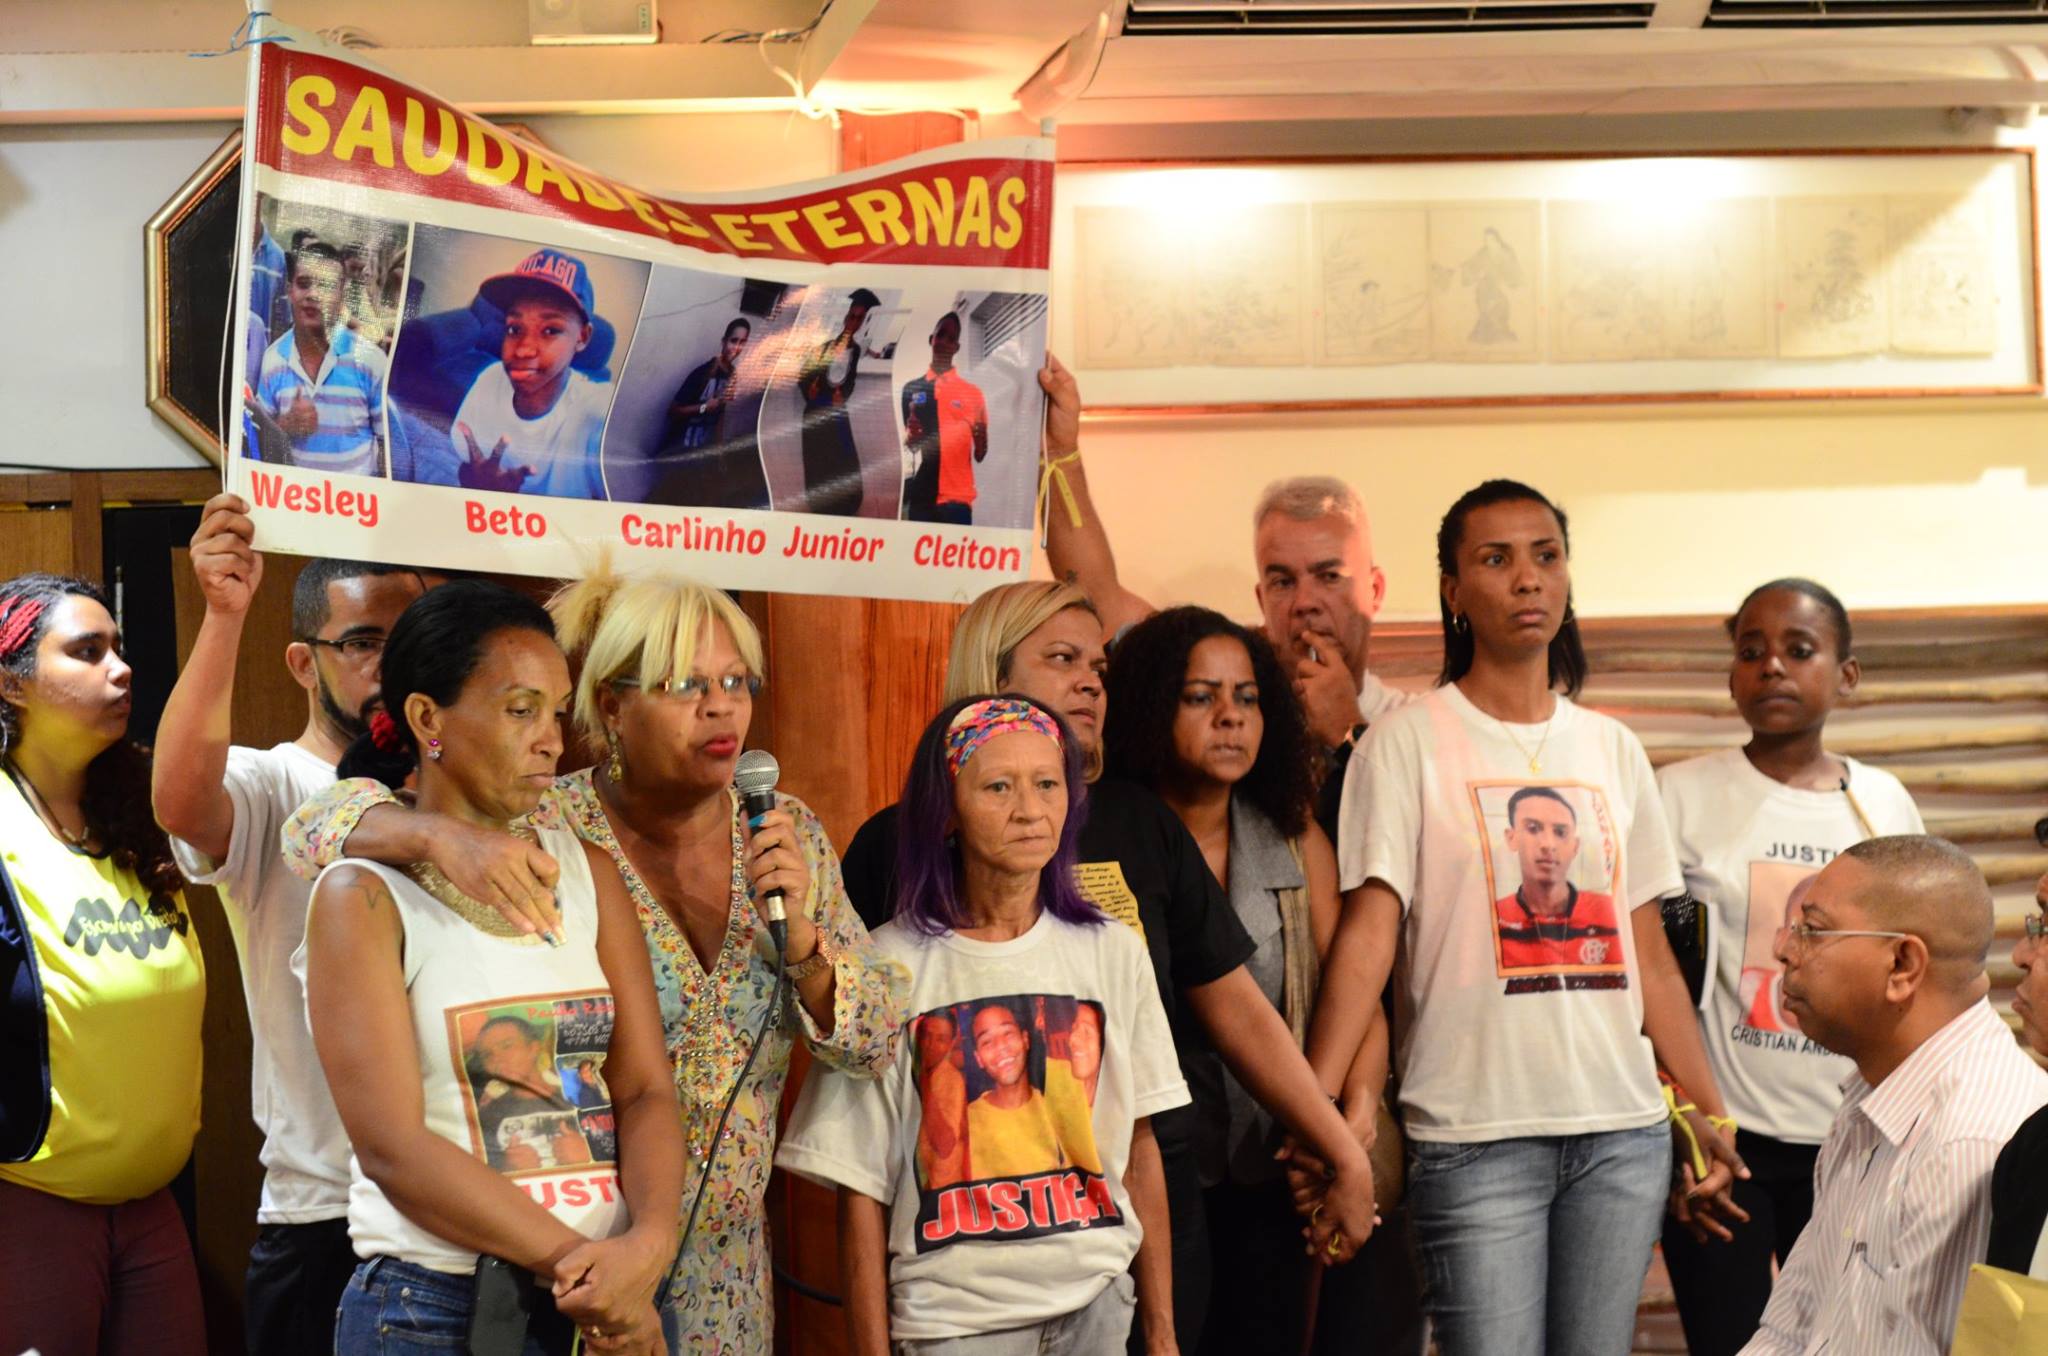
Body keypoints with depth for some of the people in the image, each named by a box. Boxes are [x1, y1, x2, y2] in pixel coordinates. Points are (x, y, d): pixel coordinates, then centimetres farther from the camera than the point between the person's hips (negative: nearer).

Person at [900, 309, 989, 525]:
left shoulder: (972, 392, 7)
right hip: (920, 497, 1)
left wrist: (980, 437, -14)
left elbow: (980, 456, 8)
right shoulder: (911, 389, 10)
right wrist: (908, 438, -7)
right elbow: (901, 444, 16)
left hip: (958, 498, -1)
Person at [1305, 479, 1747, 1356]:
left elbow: (1649, 954, 15)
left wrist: (1710, 1113, 11)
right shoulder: (1407, 742, -1)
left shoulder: (1612, 749, 13)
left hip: (1625, 1132, 4)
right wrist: (1311, 1107, -18)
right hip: (1475, 1137, -4)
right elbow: (1368, 932, -8)